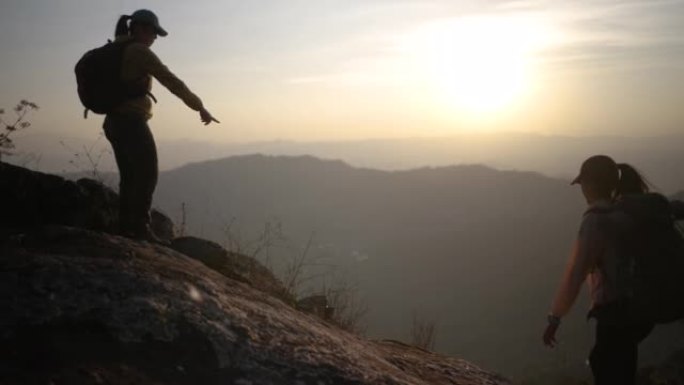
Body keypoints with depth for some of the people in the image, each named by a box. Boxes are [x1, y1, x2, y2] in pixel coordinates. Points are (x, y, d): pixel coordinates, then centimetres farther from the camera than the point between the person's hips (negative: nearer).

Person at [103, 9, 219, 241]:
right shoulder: (140, 52, -12)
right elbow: (171, 81, -13)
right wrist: (199, 107, -9)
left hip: (115, 122, 9)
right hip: (132, 122, -9)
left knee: (129, 176, 13)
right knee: (147, 174, -3)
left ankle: (125, 226, 14)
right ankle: (140, 226, -4)